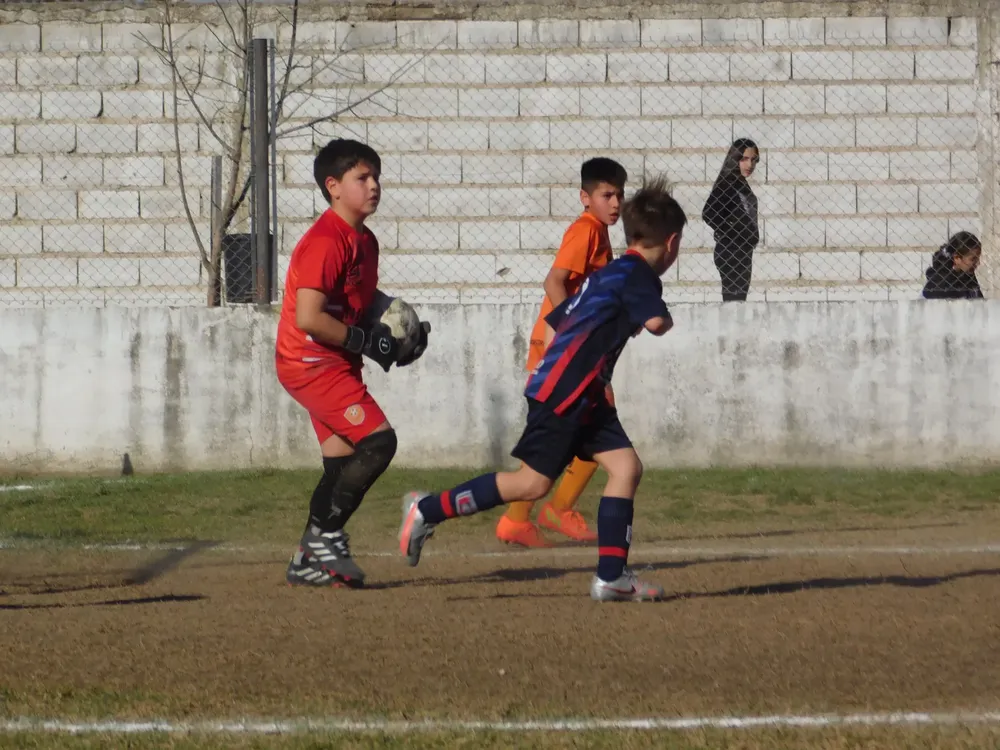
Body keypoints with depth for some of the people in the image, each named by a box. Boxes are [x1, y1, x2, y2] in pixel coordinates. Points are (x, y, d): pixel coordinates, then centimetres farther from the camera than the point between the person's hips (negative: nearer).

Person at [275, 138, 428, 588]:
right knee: (378, 441, -17)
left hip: (335, 365, 10)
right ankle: (324, 536, -8)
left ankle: (309, 560, 19)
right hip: (311, 362, -10)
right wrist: (366, 341, -19)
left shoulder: (365, 241, 11)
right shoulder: (325, 242, -20)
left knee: (343, 460, 11)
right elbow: (308, 318, -26)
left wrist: (398, 333, 6)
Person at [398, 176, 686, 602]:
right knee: (533, 483, -8)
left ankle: (611, 576, -2)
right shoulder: (637, 275, -10)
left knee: (626, 467, 1)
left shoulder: (611, 273, 19)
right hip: (561, 392, -10)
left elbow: (556, 320, 24)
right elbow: (656, 323, -26)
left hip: (582, 396, 10)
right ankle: (428, 510, 1)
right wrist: (664, 317, -2)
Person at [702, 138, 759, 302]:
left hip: (742, 252, 9)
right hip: (731, 252, -9)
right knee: (734, 300, -13)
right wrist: (729, 233, -14)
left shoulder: (741, 183, 14)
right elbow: (708, 213, -22)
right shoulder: (727, 182, -13)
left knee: (738, 300, 9)